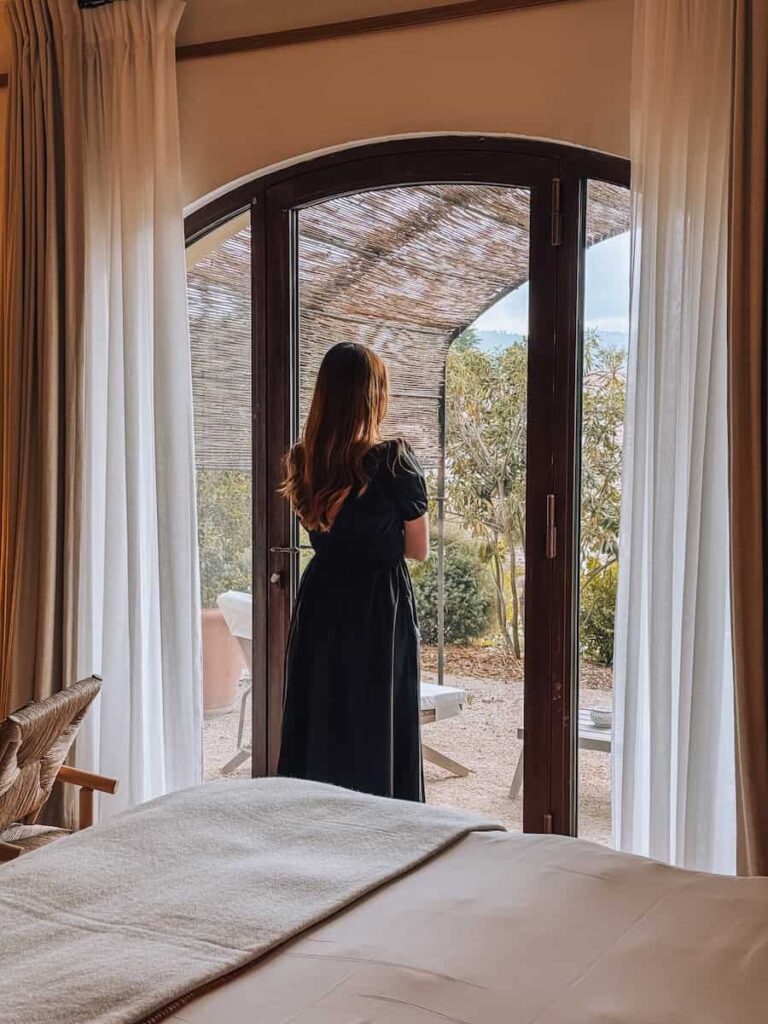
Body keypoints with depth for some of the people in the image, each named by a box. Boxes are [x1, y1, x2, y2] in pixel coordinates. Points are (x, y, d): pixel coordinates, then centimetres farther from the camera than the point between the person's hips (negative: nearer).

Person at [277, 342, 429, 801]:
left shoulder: (303, 462, -1)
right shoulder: (394, 461, -15)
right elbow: (419, 549, -5)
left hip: (320, 604, 5)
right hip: (379, 607, -5)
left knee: (319, 728, 13)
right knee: (376, 732, 4)